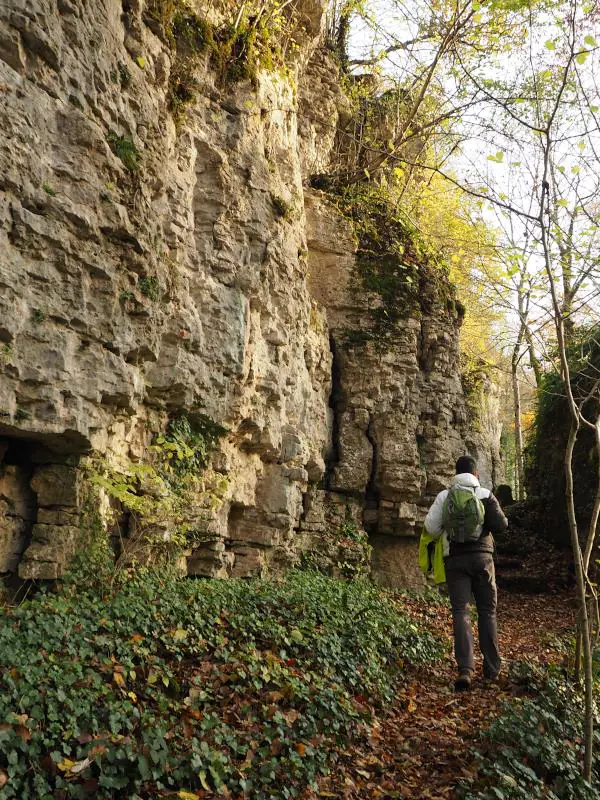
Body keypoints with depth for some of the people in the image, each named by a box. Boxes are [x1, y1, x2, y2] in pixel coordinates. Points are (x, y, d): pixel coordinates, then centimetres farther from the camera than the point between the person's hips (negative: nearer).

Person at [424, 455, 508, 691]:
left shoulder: (444, 496, 2)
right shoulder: (486, 495, 0)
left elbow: (430, 526, -5)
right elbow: (501, 525, -7)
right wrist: (486, 525, 14)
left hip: (455, 558, 0)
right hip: (482, 556, 0)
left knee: (460, 611, 0)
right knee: (487, 611, 12)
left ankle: (465, 669, -14)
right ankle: (492, 669, 15)